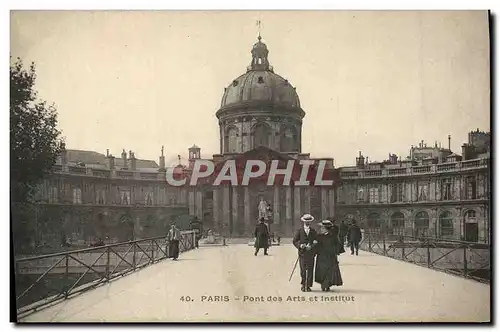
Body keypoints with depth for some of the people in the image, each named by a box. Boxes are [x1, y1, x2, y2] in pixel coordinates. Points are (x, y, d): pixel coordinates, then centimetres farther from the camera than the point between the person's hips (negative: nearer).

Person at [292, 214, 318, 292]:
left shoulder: (313, 231, 10)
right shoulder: (299, 231, 6)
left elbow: (317, 241, 8)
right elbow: (295, 241, 5)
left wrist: (312, 246, -11)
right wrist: (300, 245, -14)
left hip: (311, 253, 1)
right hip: (302, 253, -1)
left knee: (310, 270, -1)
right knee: (303, 270, -2)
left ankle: (308, 286, 7)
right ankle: (303, 285, 13)